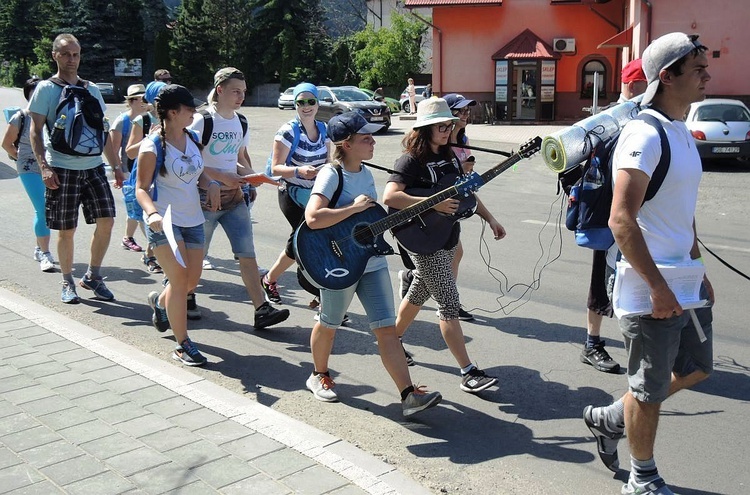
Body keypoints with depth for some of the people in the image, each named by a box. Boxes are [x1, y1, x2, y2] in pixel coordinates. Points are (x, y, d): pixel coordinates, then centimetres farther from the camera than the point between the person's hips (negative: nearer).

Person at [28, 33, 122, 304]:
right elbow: (36, 131, -3)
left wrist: (115, 165, 14)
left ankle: (92, 276, 12)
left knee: (106, 220, -5)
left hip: (93, 166, 4)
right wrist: (44, 166, -15)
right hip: (62, 169, -4)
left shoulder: (91, 90, 13)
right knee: (66, 229, 3)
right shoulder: (46, 89, 0)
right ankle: (68, 283, 19)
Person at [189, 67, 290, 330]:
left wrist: (249, 174, -1)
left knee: (247, 253, -2)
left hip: (234, 197, 5)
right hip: (207, 197, -5)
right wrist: (221, 177, -19)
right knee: (196, 255, 9)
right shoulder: (203, 121, -9)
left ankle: (262, 308, -4)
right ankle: (186, 297, 32)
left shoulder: (240, 122, 10)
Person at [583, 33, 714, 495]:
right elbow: (621, 219, -26)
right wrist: (658, 287, -25)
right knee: (650, 390, 6)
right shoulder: (645, 135, -18)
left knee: (696, 367, 21)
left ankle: (611, 418, 35)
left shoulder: (684, 134, 12)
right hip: (651, 284, -9)